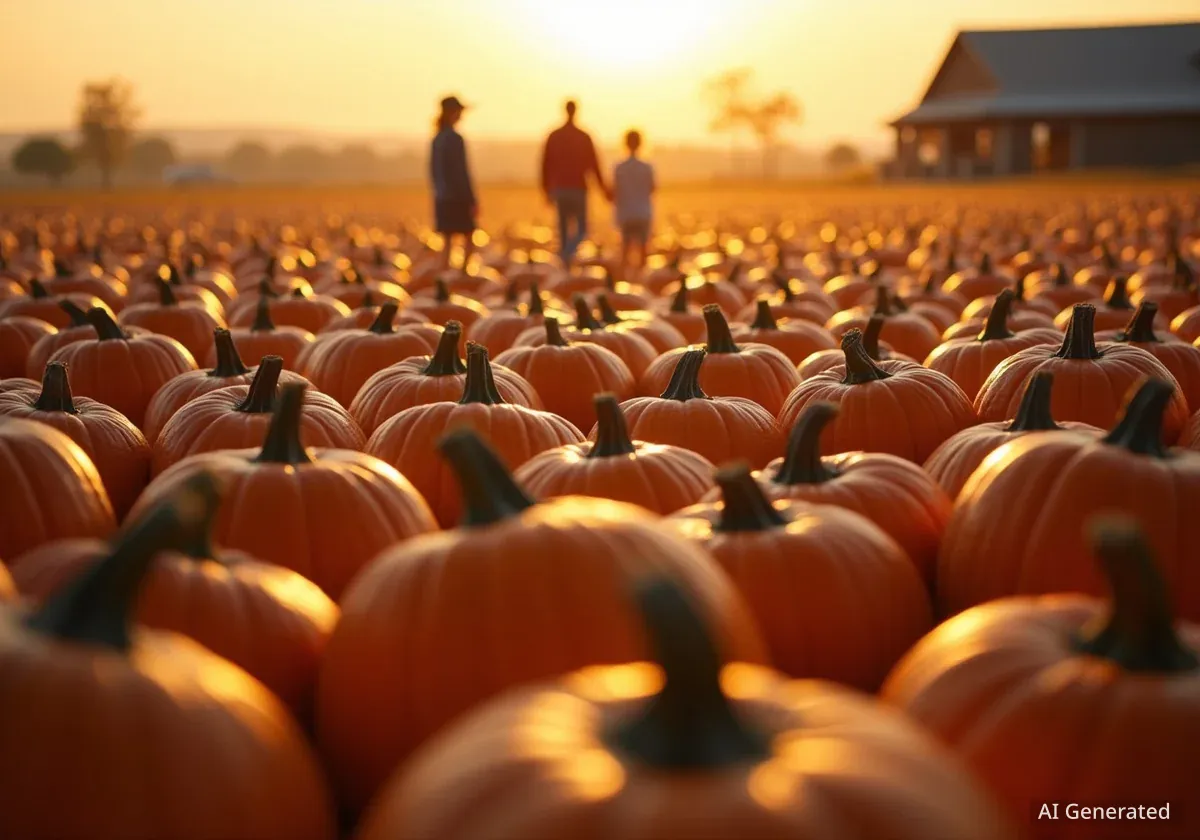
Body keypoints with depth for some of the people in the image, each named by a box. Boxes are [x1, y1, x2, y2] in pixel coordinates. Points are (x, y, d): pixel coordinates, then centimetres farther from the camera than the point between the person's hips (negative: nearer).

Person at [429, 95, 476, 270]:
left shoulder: (437, 139, 8)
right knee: (468, 239, 3)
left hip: (442, 198, 7)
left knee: (447, 240, 9)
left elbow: (433, 170, 13)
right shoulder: (455, 139, -15)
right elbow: (462, 172, -17)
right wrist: (473, 201, -13)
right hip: (457, 197, -7)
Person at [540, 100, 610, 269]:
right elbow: (593, 165, -2)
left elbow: (546, 165, 3)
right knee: (581, 229, 7)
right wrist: (603, 187, 7)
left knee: (563, 229, 10)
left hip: (559, 188, 2)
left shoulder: (553, 136, 2)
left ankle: (565, 263, 9)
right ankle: (567, 253, -20)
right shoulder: (584, 137, -4)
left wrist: (547, 190, 11)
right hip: (578, 188, -2)